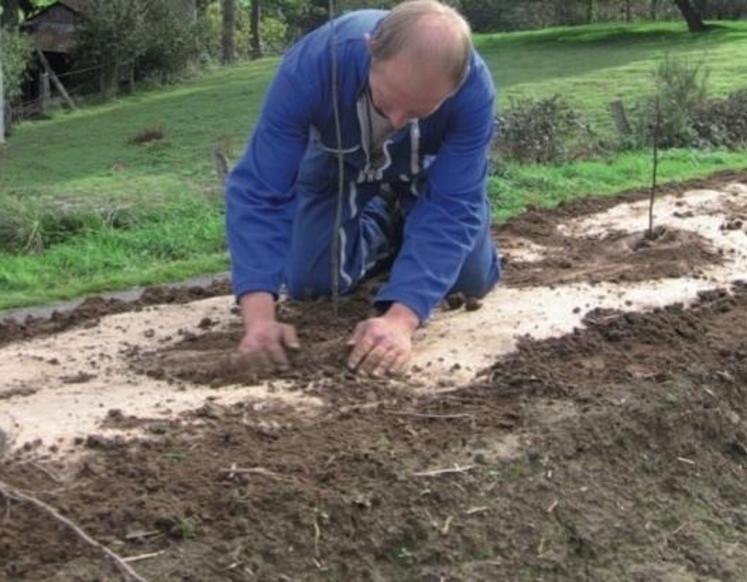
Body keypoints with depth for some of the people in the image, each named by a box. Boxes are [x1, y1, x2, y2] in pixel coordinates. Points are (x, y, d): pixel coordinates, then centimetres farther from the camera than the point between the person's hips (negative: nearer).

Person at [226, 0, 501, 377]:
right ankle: (379, 232, 23)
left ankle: (408, 231, 25)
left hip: (433, 168, 0)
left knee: (473, 280, -7)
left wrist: (401, 318, -53)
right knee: (307, 284, -7)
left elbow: (452, 207, -39)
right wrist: (258, 317, -52)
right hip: (340, 164, 0)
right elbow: (258, 192, -40)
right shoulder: (311, 65, -41)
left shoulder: (474, 87, -40)